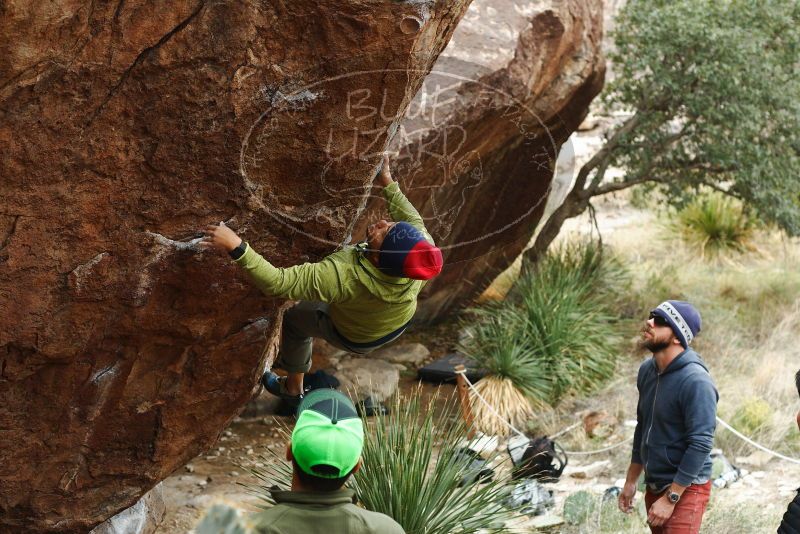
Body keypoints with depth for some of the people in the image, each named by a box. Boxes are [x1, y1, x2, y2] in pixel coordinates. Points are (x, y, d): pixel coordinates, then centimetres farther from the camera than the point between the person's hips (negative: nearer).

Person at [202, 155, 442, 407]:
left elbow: (277, 282, -47)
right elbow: (415, 222, -12)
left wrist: (235, 246, -51)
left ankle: (293, 390, 47)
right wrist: (389, 185, -4)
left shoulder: (345, 275, -51)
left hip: (355, 336, -5)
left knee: (296, 318, 26)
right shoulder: (422, 244, -38)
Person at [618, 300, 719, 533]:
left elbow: (700, 445, -23)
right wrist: (631, 481, 18)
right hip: (654, 486, 8)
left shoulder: (696, 382, -22)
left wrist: (670, 499, -21)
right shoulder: (647, 370, 3)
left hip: (685, 489, -8)